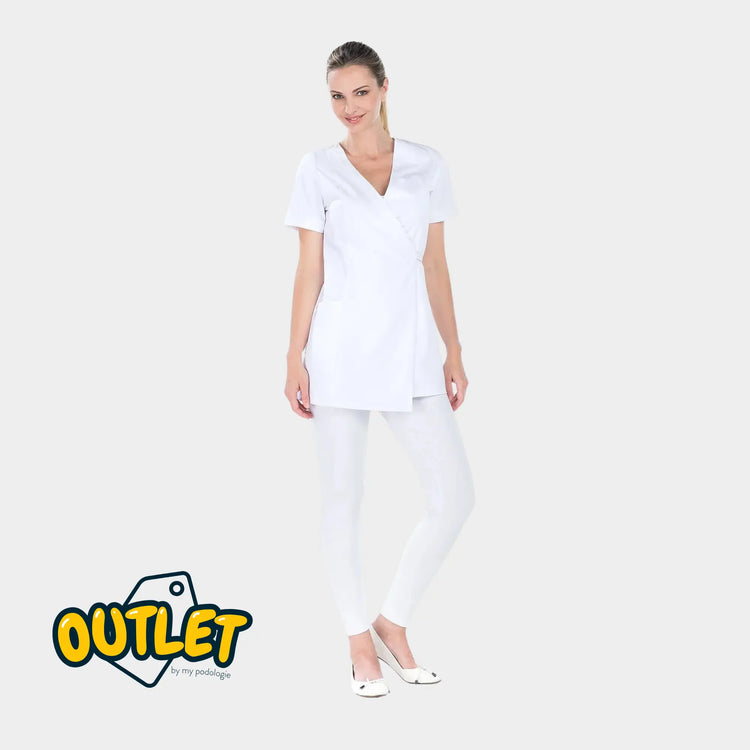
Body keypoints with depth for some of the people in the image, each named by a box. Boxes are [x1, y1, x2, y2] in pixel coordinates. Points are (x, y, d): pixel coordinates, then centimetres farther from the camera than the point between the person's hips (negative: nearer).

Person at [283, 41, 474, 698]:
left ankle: (394, 623, 17)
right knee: (343, 498, 4)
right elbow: (309, 271, 1)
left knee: (455, 497, -2)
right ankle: (360, 641, 21)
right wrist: (295, 360, -3)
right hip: (341, 351, -2)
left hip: (411, 352, 2)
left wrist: (454, 352, 7)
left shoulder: (427, 165, 8)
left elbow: (436, 266, 9)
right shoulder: (318, 170, 2)